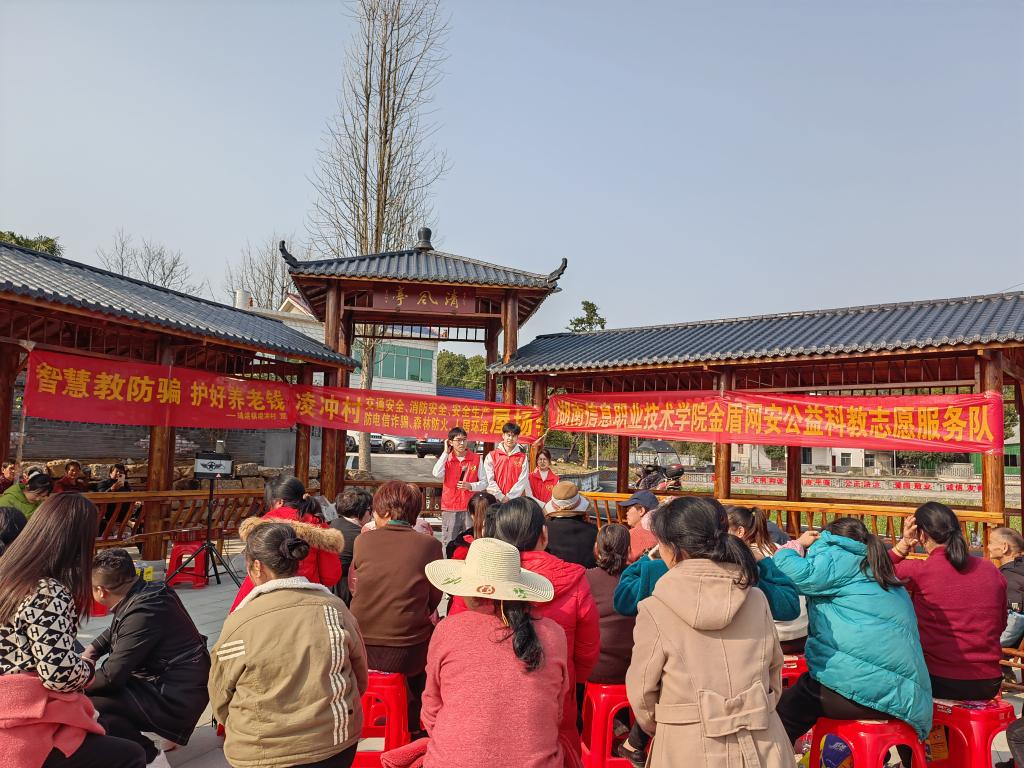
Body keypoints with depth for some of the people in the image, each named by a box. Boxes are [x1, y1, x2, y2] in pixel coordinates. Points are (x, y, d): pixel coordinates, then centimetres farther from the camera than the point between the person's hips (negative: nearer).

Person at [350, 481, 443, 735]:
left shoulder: (363, 541, -4)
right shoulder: (429, 545, -8)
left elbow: (353, 588, 11)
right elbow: (434, 601, 1)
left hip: (360, 650, 2)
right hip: (407, 655, -2)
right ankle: (415, 724, 39)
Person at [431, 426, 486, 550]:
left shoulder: (476, 458, 4)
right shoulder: (445, 458, 4)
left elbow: (484, 482, 7)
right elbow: (437, 474, -17)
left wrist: (470, 486, -13)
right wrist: (446, 452, -10)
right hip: (450, 508, 0)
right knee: (448, 544, 1)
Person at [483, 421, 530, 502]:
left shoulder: (523, 458, 6)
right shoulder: (491, 456, 5)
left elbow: (522, 481, -3)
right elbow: (490, 480, -1)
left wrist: (509, 497, -11)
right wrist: (501, 497, -10)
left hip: (515, 500, 0)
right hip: (495, 500, 0)